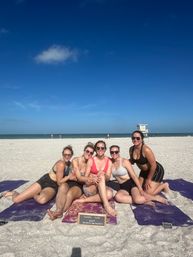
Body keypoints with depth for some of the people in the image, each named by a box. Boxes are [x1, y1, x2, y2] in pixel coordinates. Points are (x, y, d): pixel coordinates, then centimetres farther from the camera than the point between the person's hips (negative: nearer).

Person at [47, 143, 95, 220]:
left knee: (70, 193, -34)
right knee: (62, 187, -36)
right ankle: (58, 210, -51)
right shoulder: (75, 160, -3)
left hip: (79, 186, 1)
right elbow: (79, 177, -12)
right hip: (69, 182, 0)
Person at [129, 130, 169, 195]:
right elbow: (132, 161, 7)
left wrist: (148, 180, -16)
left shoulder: (146, 150, -31)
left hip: (156, 171, -7)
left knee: (148, 193, -10)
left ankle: (164, 185, 16)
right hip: (144, 171, 7)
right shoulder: (131, 149, -9)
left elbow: (153, 165, -25)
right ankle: (157, 184, 32)